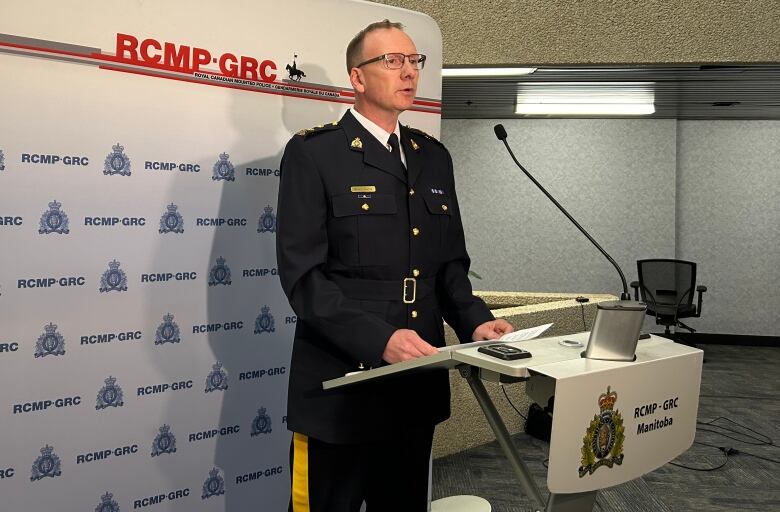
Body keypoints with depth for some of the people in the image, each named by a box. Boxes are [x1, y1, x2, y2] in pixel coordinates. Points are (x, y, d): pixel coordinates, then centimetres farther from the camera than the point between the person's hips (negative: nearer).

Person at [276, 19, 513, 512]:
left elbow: (450, 262, 13)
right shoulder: (313, 153, -7)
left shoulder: (433, 156, 12)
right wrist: (379, 339, -25)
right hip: (342, 385, -5)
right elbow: (304, 273, -15)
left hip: (419, 384, 6)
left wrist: (474, 322, -5)